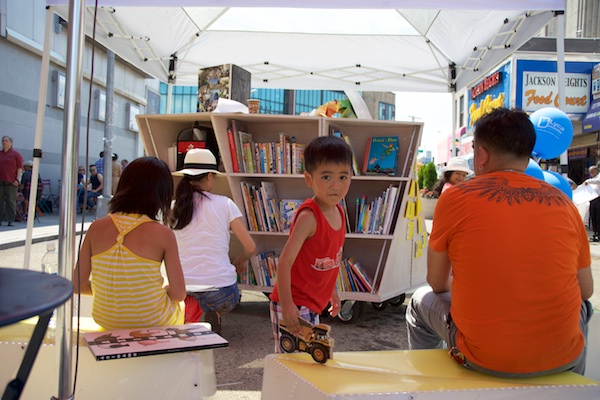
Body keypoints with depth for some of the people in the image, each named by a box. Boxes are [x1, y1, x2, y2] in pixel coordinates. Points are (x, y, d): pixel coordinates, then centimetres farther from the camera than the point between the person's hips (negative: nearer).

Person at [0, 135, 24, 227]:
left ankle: (11, 220, 1)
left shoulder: (16, 154, 3)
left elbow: (20, 168, -1)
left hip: (11, 182, -4)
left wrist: (17, 179, -9)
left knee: (11, 201, -2)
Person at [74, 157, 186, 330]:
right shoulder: (162, 234, -18)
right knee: (178, 305, 31)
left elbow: (78, 284, -4)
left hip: (105, 321, 4)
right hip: (152, 323, -3)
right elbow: (179, 294, -15)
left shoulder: (97, 227, -9)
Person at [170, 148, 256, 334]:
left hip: (184, 289, 2)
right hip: (220, 292, -1)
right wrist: (238, 262, 21)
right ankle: (210, 318, 4)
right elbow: (250, 247, -1)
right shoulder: (225, 204, -1)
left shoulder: (174, 207, 4)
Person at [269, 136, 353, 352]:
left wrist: (332, 292, 21)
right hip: (294, 305, -9)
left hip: (312, 304, 9)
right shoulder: (308, 216, -22)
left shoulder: (338, 212, 4)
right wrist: (287, 305, -27)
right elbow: (285, 261, -24)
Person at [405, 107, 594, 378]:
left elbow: (437, 282, 2)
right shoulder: (562, 202, -1)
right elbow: (585, 290, 7)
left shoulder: (455, 198, -9)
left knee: (422, 301, 24)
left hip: (484, 358, -3)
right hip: (563, 358, 3)